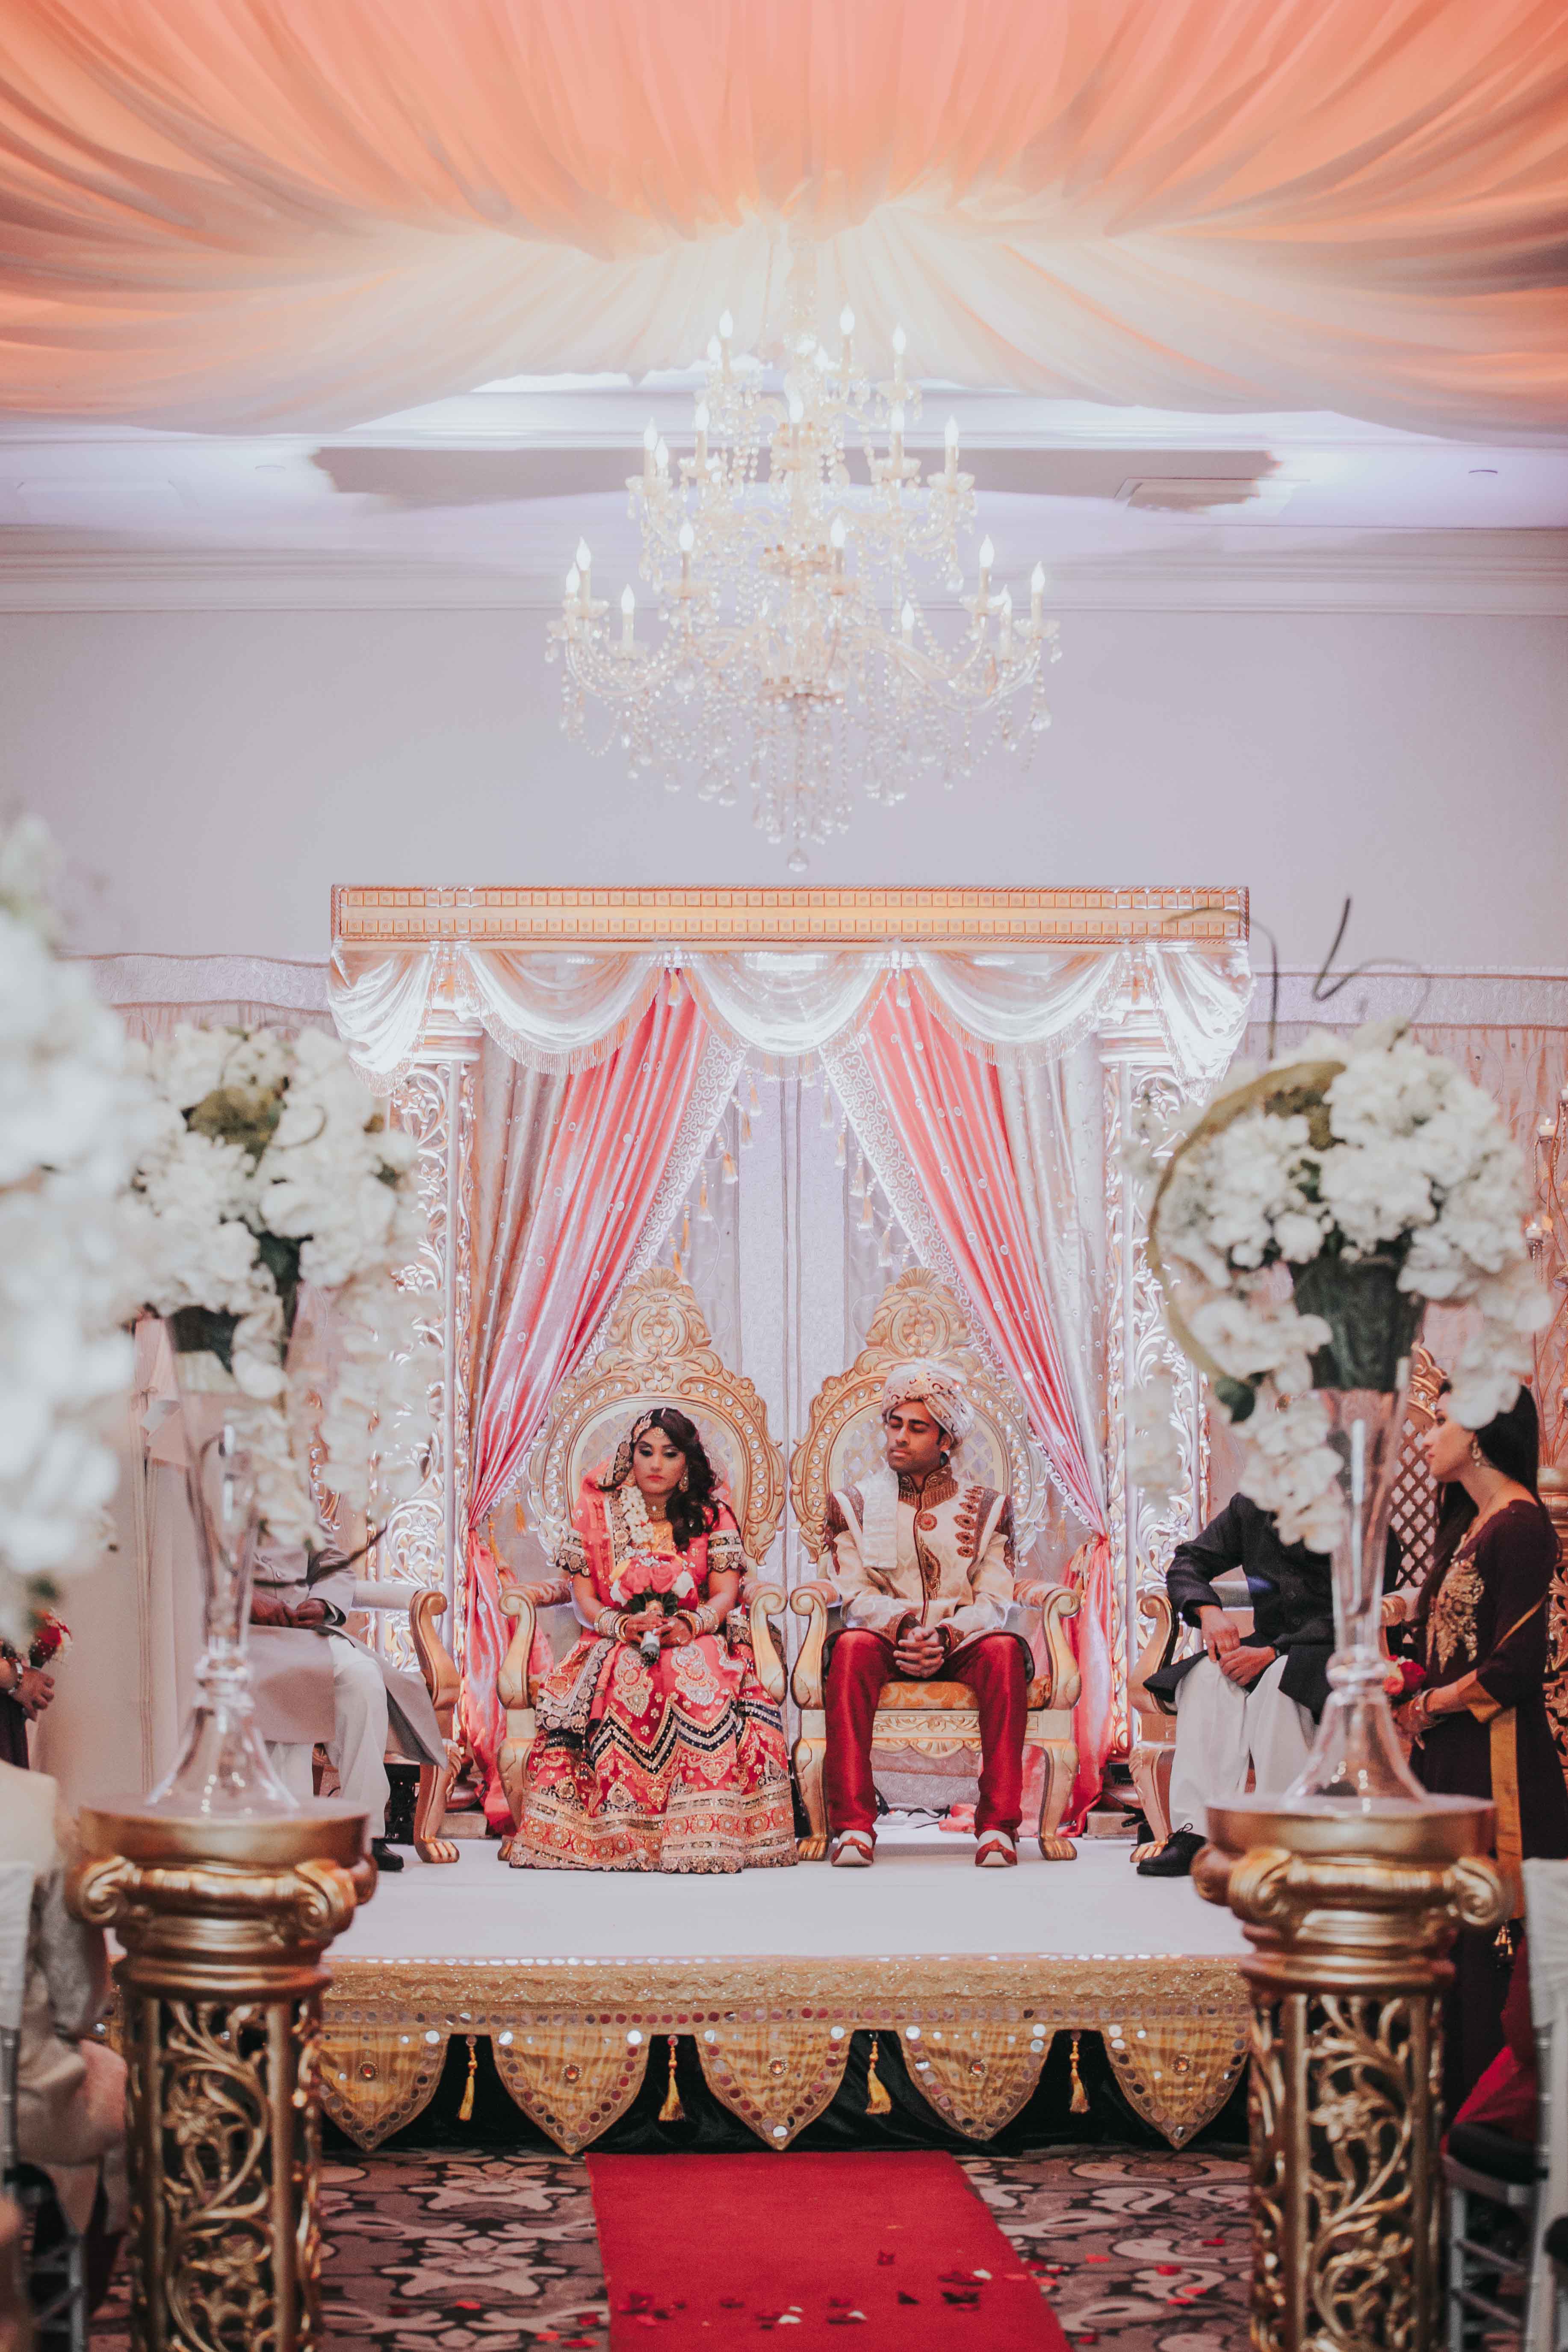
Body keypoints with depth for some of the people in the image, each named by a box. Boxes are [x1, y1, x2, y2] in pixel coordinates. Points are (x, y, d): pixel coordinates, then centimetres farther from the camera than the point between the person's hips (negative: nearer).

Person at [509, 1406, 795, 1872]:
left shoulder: (711, 1514, 12)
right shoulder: (598, 1510, 9)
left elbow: (726, 1591, 0)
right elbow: (583, 1598, 3)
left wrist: (693, 1624, -22)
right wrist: (622, 1625, -19)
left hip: (692, 1642, 1)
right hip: (616, 1643, 0)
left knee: (702, 1679, -37)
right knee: (626, 1680, -38)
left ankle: (702, 1831, -42)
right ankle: (619, 1834, -39)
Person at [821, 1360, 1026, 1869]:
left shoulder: (986, 1507, 10)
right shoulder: (854, 1504, 12)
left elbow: (992, 1603, 0)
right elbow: (856, 1595, 1)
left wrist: (944, 1638, -21)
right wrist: (904, 1628, -20)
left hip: (961, 1647, 0)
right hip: (886, 1642, 0)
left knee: (1005, 1650, -35)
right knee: (852, 1646, -36)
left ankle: (999, 1826, -37)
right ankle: (853, 1825, -40)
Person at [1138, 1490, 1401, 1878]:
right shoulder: (1250, 1509, 5)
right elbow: (1188, 1562, 11)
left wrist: (1271, 1653, -27)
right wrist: (1209, 1611, -11)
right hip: (1269, 1647, 5)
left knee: (1280, 1682, -36)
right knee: (1208, 1676, -26)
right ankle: (1197, 1831, -32)